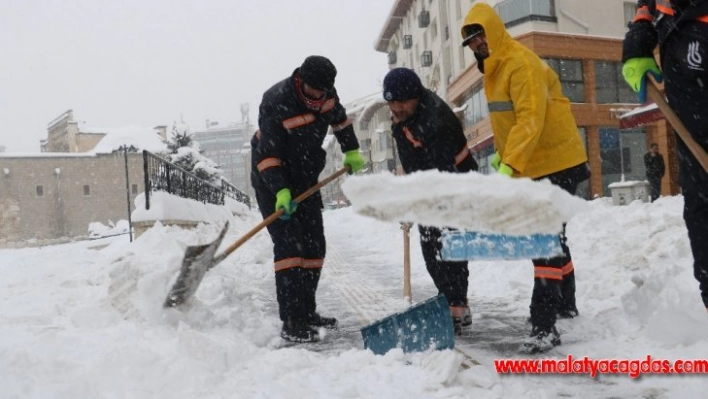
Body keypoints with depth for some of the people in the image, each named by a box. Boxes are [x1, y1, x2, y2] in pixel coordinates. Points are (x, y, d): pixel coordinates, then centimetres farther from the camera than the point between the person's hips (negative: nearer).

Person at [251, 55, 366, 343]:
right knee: (288, 245, -15)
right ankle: (291, 322, -12)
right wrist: (280, 191, -39)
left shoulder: (326, 92, -7)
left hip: (306, 178, 7)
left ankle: (307, 312, 19)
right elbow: (267, 154, -30)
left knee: (314, 245, 7)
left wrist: (351, 151, 20)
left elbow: (339, 118, 15)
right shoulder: (276, 101, -27)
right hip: (273, 180, -7)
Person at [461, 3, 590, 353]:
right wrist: (501, 153, 13)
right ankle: (565, 304, 37)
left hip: (557, 163, -10)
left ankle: (544, 326, -15)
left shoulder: (521, 64, -19)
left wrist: (509, 164, -38)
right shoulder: (494, 69, 12)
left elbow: (531, 120, -30)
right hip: (533, 167, 10)